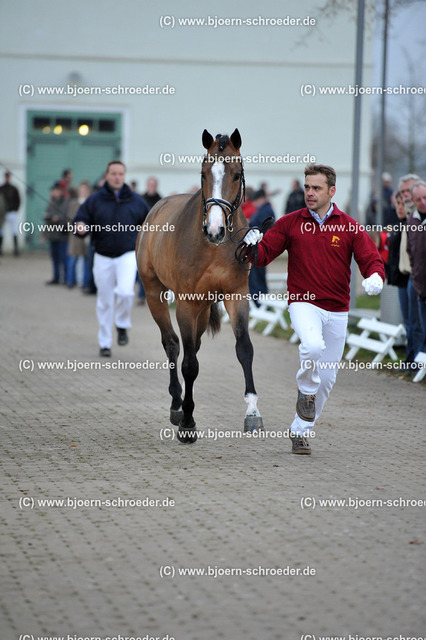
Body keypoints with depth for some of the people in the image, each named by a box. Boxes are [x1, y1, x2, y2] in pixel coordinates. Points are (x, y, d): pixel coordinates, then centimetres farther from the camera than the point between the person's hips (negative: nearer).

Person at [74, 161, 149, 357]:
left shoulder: (136, 201, 4)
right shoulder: (94, 201, 1)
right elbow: (80, 222, -1)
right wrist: (81, 228, -22)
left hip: (128, 255, -1)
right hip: (103, 257, 1)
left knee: (124, 291, -24)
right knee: (105, 301, 6)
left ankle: (122, 325, 4)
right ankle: (105, 342, 18)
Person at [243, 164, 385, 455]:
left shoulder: (349, 227, 1)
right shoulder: (290, 223, 1)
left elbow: (372, 259, -2)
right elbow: (264, 253, 0)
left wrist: (375, 277, -25)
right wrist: (252, 247, -23)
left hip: (337, 310, 2)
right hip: (303, 303, -2)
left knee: (327, 377, 8)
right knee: (313, 346, -33)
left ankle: (301, 430, 25)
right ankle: (306, 391, -3)